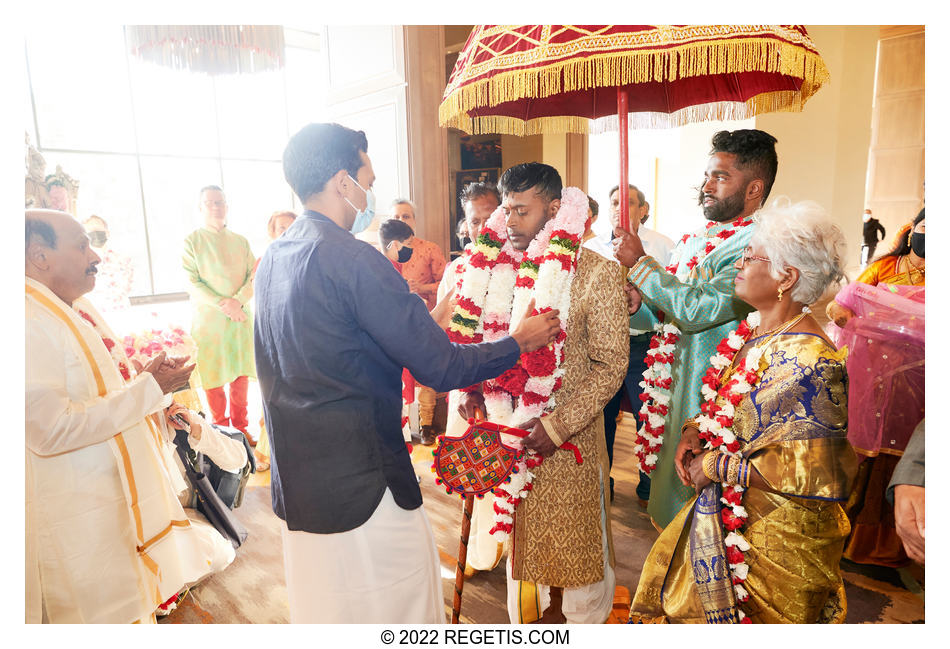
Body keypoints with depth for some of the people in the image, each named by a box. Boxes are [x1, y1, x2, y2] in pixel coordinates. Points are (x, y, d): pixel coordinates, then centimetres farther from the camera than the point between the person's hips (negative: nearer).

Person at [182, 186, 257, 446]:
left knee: (241, 376, 6)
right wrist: (222, 305, -16)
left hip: (241, 318, 3)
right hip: (208, 319, -3)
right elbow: (192, 283, -6)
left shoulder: (241, 241, 11)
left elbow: (254, 277, 5)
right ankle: (221, 429, 16)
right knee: (213, 377, 1)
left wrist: (238, 300, -13)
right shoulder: (192, 241, 2)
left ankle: (240, 427, 18)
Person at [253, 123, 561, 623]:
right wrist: (519, 342, -3)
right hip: (360, 483, -8)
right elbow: (442, 367, -19)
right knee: (399, 602, 11)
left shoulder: (272, 258, 6)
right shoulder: (353, 259, -21)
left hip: (295, 482, 9)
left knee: (322, 606, 24)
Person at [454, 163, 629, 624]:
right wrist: (473, 388, -3)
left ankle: (580, 618, 41)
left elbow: (611, 364, -12)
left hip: (569, 437, -4)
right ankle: (530, 616, 42)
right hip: (508, 431, 4)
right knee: (522, 537, 19)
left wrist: (560, 425, -19)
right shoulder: (498, 266, 3)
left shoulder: (597, 273, -12)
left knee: (569, 539, 14)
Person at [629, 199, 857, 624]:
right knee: (679, 597, 20)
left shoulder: (809, 363, -26)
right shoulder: (753, 330, 2)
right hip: (725, 510, 8)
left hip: (773, 532, -8)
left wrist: (717, 466, -21)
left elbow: (809, 469, -27)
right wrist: (694, 430, -5)